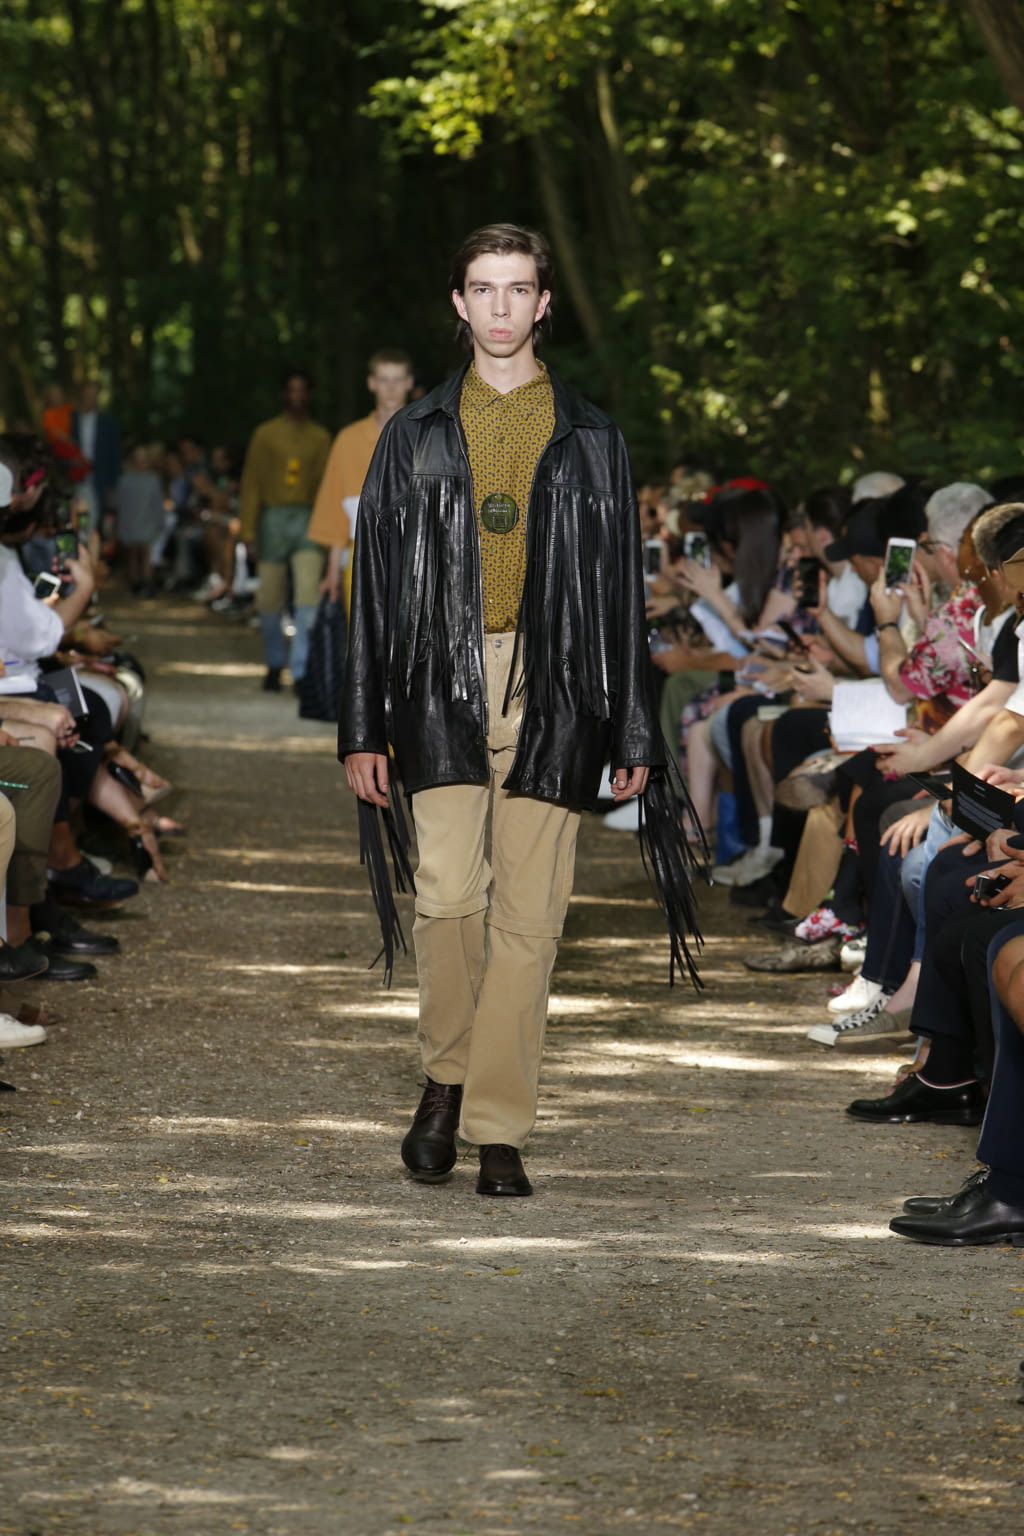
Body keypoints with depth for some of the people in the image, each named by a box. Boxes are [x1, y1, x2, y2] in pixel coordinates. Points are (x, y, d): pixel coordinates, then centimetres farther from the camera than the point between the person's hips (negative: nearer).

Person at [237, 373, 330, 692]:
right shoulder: (266, 434, 8)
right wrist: (247, 528, -2)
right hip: (273, 518, 0)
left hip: (308, 520, 0)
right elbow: (251, 482, 5)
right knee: (270, 598, 4)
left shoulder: (319, 438, 12)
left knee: (308, 593, -14)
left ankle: (301, 669, -15)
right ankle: (274, 664, 21)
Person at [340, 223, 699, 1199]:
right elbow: (376, 585, 12)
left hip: (551, 693, 0)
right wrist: (364, 727, 6)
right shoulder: (416, 436, 13)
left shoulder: (588, 440, 12)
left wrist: (633, 733, 7)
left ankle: (498, 1128, 3)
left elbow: (621, 592, 12)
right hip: (445, 685, 0)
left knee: (527, 915, -2)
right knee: (449, 893, -14)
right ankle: (447, 1075, 10)